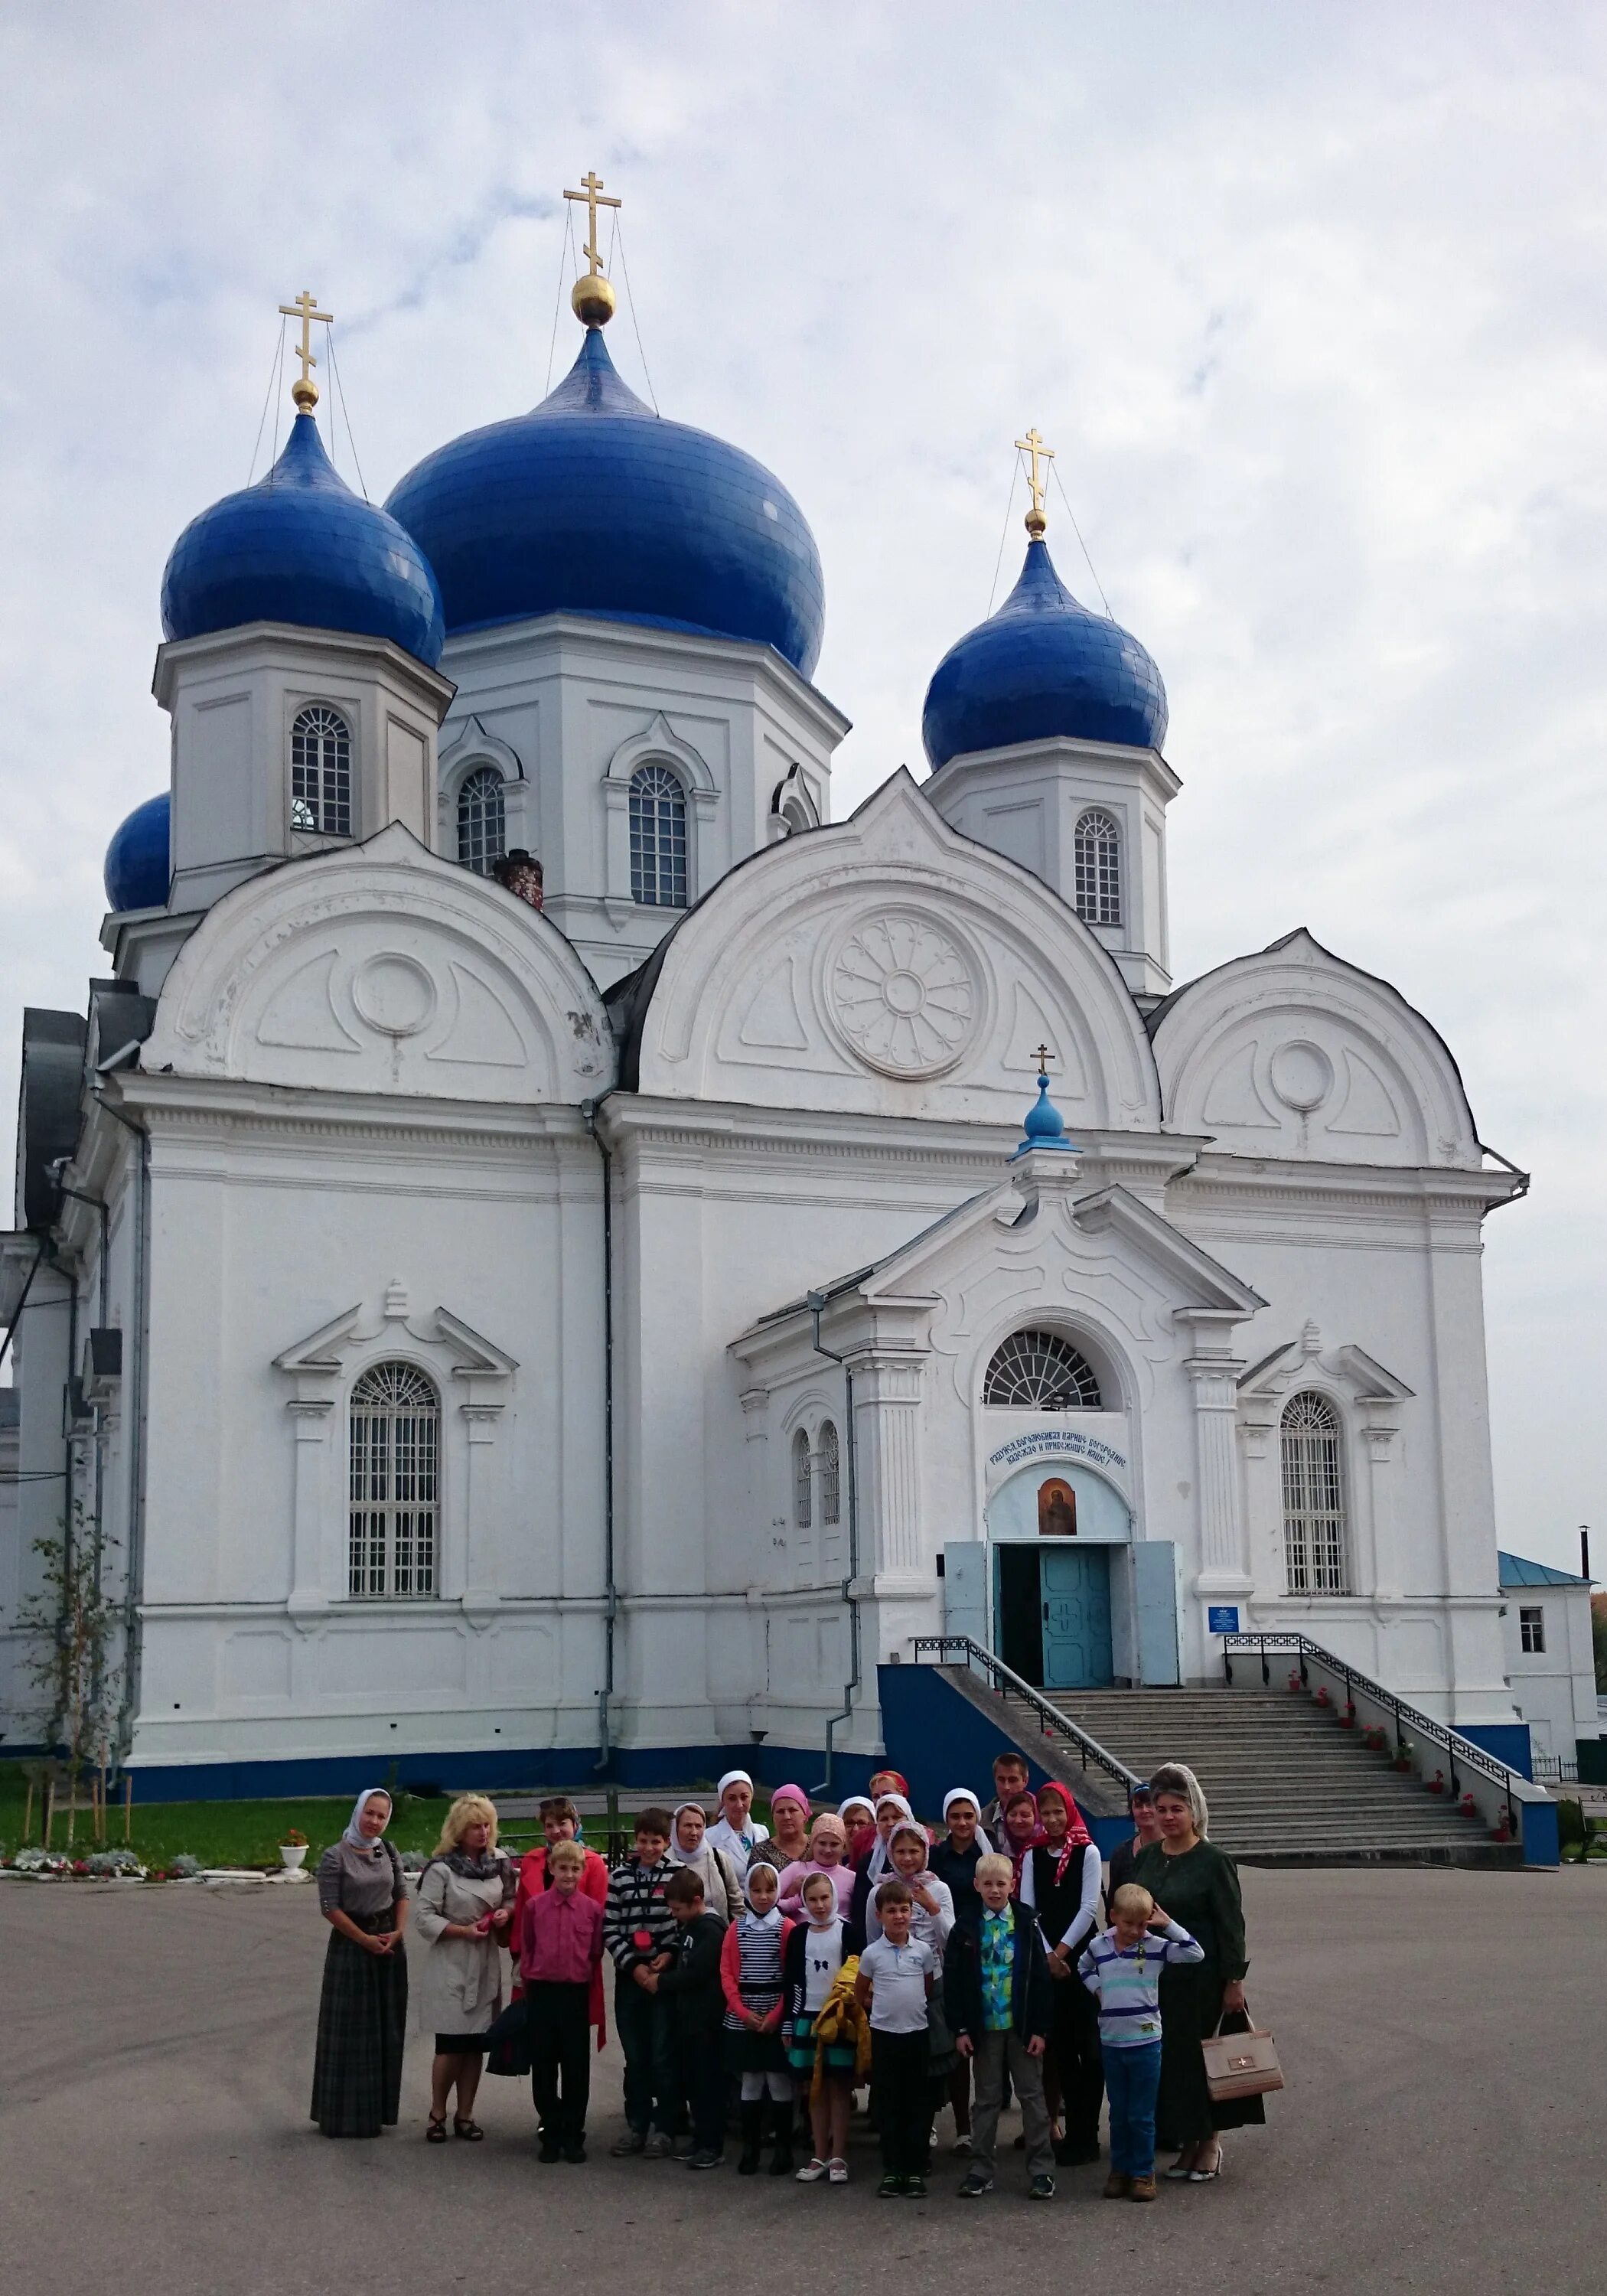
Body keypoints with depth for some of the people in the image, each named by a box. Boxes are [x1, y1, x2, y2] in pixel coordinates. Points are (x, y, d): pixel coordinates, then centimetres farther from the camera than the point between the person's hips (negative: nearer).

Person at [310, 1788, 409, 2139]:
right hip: (350, 1946, -5)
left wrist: (399, 1931, -6)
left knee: (386, 2029, 8)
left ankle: (375, 2110, 19)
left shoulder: (388, 1851, 6)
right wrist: (365, 1940, -13)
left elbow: (402, 1894, 11)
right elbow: (330, 1907, -12)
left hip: (389, 1944, 5)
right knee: (350, 2030, -1)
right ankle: (345, 2113, 8)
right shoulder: (335, 1856, -9)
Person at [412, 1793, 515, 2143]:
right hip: (450, 1966, -4)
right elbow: (424, 1918, -11)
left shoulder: (500, 1862, 5)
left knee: (476, 2044, 8)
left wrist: (506, 1913, -5)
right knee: (451, 2045, -2)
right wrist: (465, 1931, -17)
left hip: (486, 1964, 5)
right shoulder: (442, 1869, -10)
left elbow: (511, 1899, 17)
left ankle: (465, 2114, 20)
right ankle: (437, 2114, 15)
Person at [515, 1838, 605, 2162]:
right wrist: (531, 1979, 5)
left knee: (577, 2067, 4)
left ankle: (573, 2136, 15)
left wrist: (587, 1984, 3)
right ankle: (551, 2135, 17)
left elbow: (596, 1954, 4)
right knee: (543, 2066, 6)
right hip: (541, 1992, 1)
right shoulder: (534, 1906, -1)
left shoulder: (592, 1909, -2)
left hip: (577, 1993, -1)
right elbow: (524, 1950, 8)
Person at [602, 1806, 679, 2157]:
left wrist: (670, 1954, -12)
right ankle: (637, 2126, 19)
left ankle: (665, 2128, 11)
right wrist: (633, 1965, -5)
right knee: (635, 2057, 9)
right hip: (630, 1976, 3)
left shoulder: (679, 1875, -3)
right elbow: (609, 1928, 3)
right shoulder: (620, 1876, 4)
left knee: (663, 2056, 0)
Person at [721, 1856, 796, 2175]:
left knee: (779, 2082, 2)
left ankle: (783, 2149, 12)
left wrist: (775, 2016, -12)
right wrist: (743, 2012, -8)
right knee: (750, 2083, 9)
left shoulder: (786, 1928, -3)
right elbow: (727, 1973, 2)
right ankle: (750, 2147, 17)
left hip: (776, 2019, -2)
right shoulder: (737, 1928, 5)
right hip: (742, 2020, 3)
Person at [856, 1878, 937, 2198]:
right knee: (888, 2103, 5)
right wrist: (884, 2007, 4)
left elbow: (930, 1989, 12)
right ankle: (891, 2171, 12)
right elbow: (860, 1994, 8)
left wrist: (913, 2007, 5)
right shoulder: (872, 1953, -4)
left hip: (917, 2033, 1)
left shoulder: (923, 1951, -1)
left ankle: (915, 2170, 11)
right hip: (884, 2034, -1)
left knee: (917, 2103, 4)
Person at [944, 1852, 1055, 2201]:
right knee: (987, 2099, 10)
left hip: (1022, 2026, -1)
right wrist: (960, 2029, -5)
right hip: (984, 2027, 1)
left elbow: (1040, 1978, -3)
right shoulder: (966, 1929, -1)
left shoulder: (1026, 1925, -2)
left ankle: (1041, 2170, 10)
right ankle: (980, 2170, 16)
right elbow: (952, 1981, 0)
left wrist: (1040, 2028, -7)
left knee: (1032, 2095, 4)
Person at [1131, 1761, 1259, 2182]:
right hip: (1153, 1977, 5)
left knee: (1198, 2056, -1)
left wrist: (1235, 1980, -13)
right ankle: (1186, 2143, 18)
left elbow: (1231, 1925, -10)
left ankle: (1209, 2143, 13)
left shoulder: (1214, 1861, -9)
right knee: (1167, 2057, 7)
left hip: (1200, 1978, -5)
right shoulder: (1145, 1858, 7)